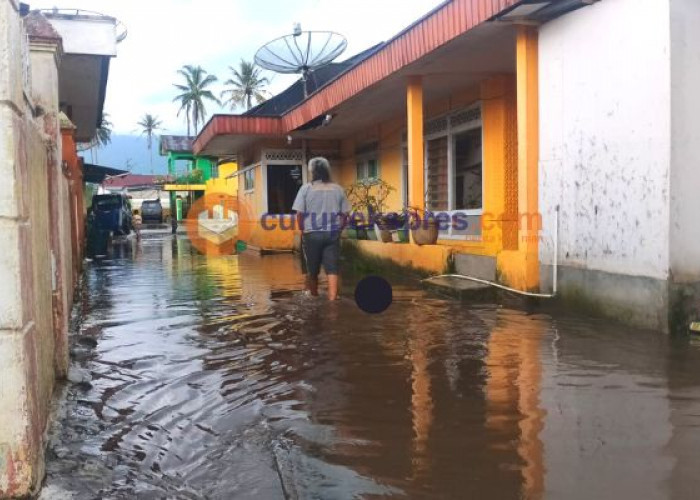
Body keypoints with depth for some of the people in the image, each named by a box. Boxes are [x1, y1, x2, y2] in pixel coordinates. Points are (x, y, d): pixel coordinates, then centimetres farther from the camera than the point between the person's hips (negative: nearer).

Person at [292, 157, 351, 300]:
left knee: (312, 269, 15)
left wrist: (302, 230, 7)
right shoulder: (338, 189, 3)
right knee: (332, 269, -1)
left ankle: (314, 297, 31)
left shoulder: (306, 188, -5)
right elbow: (344, 214, 3)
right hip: (332, 234, 1)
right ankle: (332, 300, -9)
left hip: (312, 234, -1)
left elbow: (299, 213, -7)